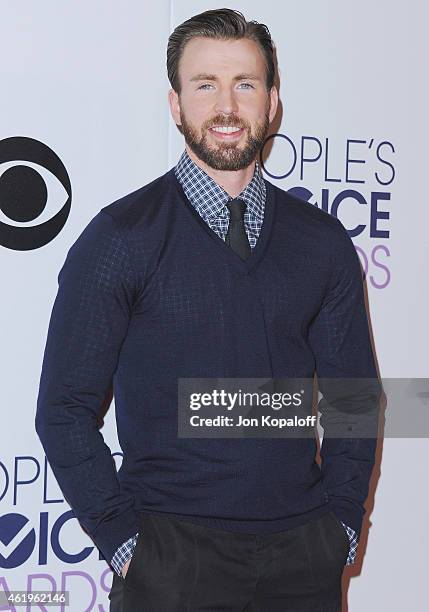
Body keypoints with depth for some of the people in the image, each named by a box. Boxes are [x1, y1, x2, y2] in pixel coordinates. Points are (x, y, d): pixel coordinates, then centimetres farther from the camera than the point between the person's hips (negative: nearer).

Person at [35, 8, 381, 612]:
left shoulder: (323, 242, 5)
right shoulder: (120, 238, -5)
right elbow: (65, 409, -5)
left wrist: (341, 522, 3)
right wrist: (122, 539, -9)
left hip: (303, 553, 3)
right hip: (172, 555, -3)